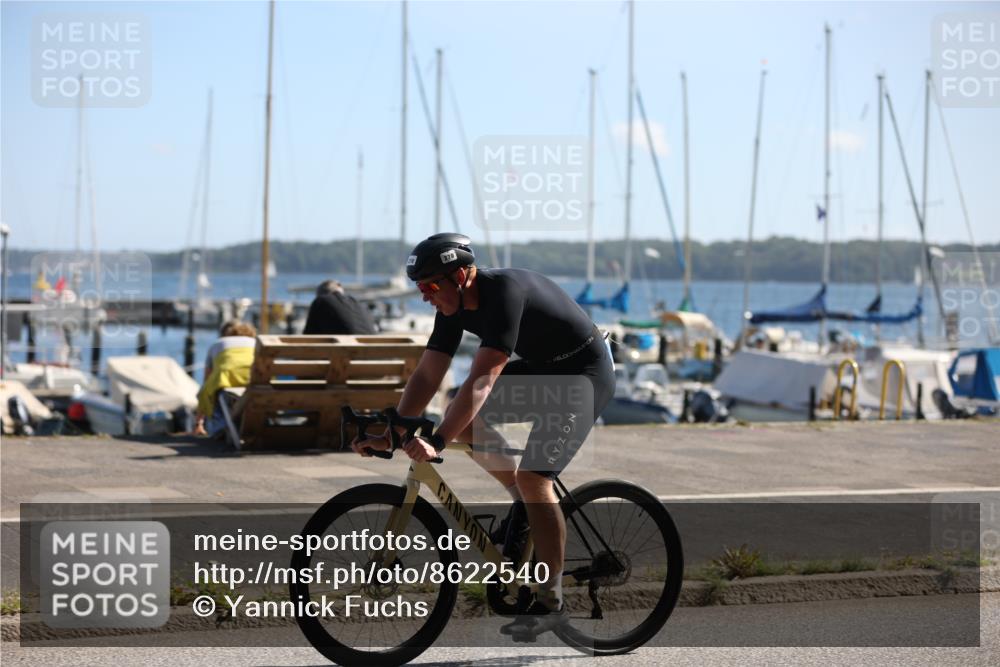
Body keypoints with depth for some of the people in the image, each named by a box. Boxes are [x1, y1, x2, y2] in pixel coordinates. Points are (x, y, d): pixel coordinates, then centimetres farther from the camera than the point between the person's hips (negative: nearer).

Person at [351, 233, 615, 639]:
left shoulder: (505, 292, -31)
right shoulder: (454, 305, -6)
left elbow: (483, 380, -39)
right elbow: (427, 375, -4)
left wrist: (436, 443, -45)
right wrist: (391, 434, -15)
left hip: (584, 373, -9)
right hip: (539, 369, 9)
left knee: (532, 477, -19)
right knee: (462, 421, -5)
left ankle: (551, 602, -8)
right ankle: (523, 501, 11)